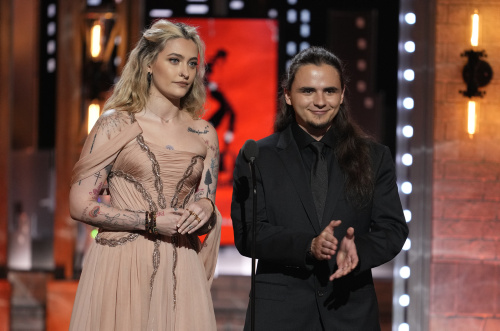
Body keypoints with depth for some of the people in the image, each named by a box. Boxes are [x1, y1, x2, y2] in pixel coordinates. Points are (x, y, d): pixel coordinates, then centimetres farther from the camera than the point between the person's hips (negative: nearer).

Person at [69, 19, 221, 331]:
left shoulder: (204, 134, 10)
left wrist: (205, 207, -7)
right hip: (121, 266, -3)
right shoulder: (117, 124, -2)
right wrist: (152, 221, -13)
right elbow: (80, 204, -6)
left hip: (180, 270, 3)